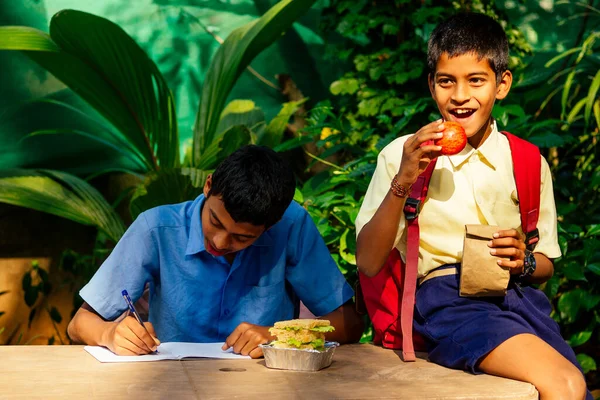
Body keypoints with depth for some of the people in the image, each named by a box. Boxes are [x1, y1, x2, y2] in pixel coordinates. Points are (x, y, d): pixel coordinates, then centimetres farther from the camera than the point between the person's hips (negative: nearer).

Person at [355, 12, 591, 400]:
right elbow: (368, 263, 1)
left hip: (519, 296, 4)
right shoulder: (402, 156, 8)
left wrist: (524, 262, -2)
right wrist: (402, 182, -11)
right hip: (445, 299, -3)